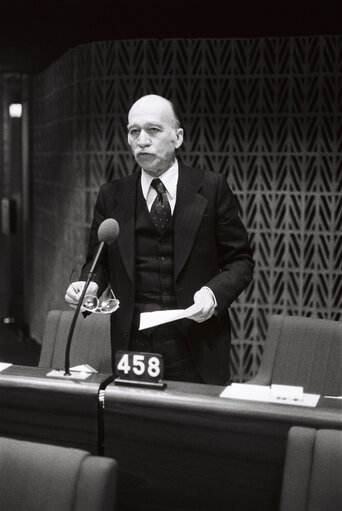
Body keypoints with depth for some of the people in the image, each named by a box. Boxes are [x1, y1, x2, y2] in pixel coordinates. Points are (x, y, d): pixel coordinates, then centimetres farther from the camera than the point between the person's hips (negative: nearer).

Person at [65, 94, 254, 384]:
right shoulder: (112, 195, 8)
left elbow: (240, 260, 2)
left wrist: (214, 293, -15)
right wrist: (90, 284, -8)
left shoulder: (211, 188, 1)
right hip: (132, 347, 2)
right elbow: (99, 261, 14)